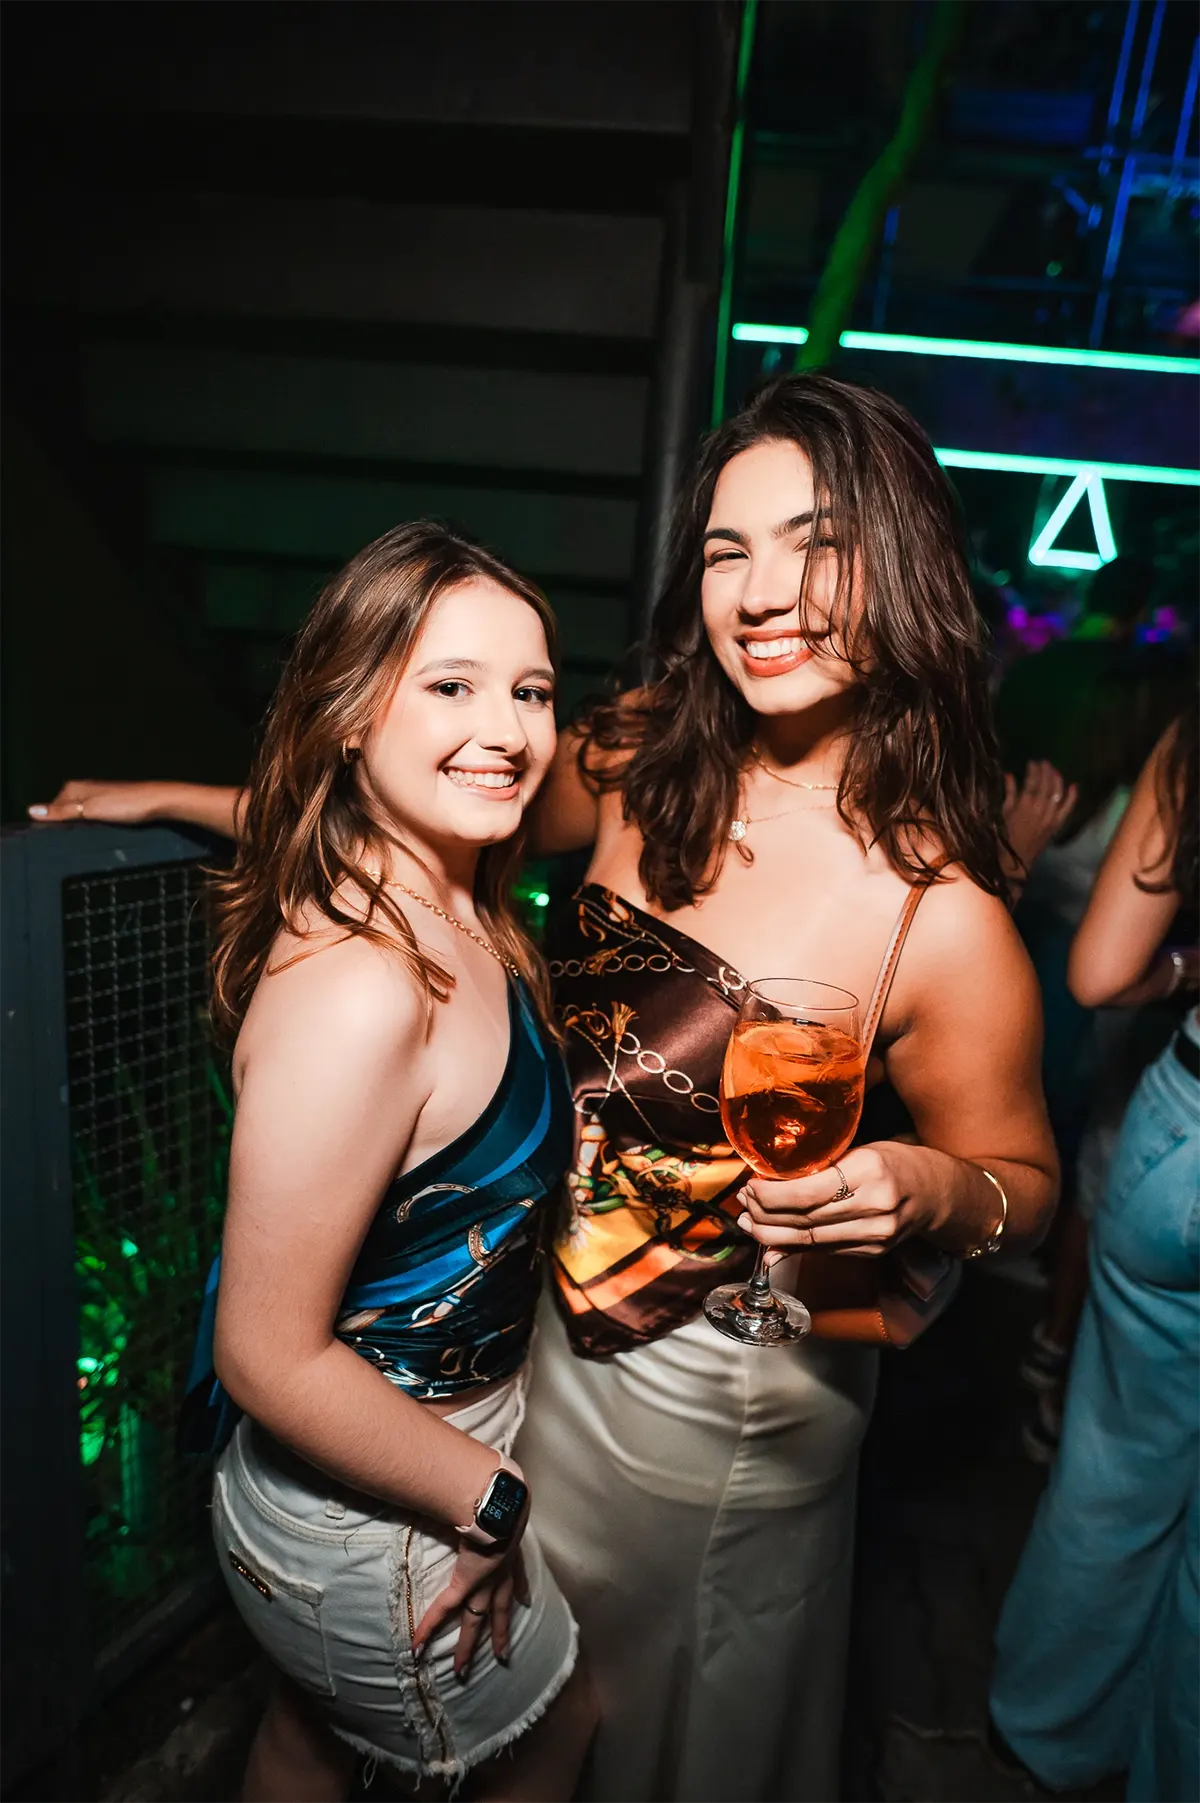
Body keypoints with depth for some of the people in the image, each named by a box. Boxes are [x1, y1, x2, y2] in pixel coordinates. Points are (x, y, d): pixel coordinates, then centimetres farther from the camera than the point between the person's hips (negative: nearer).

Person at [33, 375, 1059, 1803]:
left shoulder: (939, 917, -26)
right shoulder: (646, 758, -13)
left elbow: (1025, 1179, -9)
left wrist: (928, 1188, -33)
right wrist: (181, 799, 8)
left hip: (720, 1389, -5)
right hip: (561, 1307, 5)